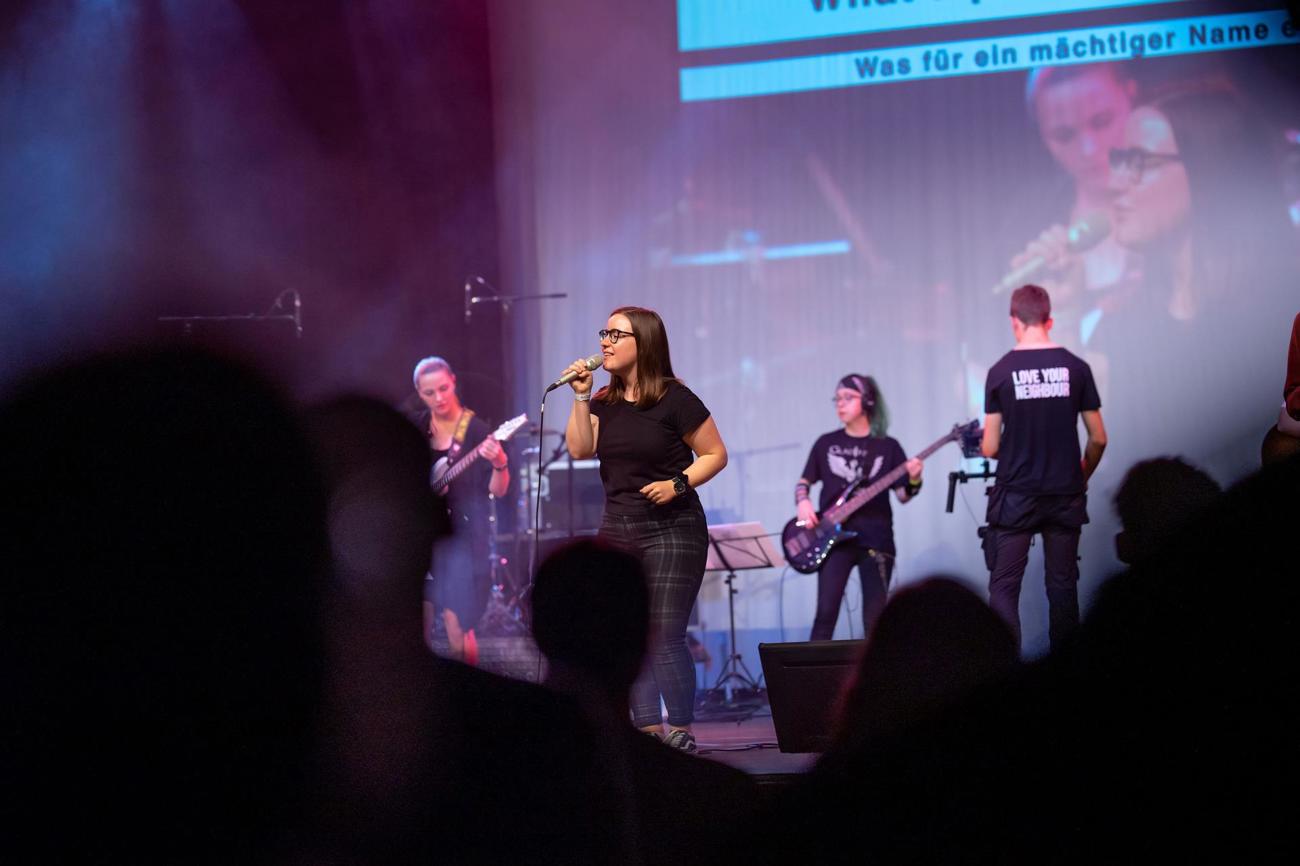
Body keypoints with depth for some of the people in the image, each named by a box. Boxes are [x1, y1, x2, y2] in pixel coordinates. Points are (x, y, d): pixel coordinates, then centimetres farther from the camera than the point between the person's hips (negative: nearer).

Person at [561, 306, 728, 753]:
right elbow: (580, 449, -3)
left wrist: (678, 484, -17)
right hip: (617, 531, 7)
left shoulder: (675, 400, -8)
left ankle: (681, 733, -4)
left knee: (664, 637, -12)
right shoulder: (605, 403, 10)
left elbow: (715, 454, -4)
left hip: (671, 530, -7)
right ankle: (649, 731, 11)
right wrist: (580, 397, -8)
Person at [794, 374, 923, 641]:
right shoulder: (826, 443, 9)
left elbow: (902, 495, 5)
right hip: (834, 537, 0)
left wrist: (913, 481, -16)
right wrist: (803, 502, -5)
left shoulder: (887, 446, 5)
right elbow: (804, 481, 16)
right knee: (826, 612, -12)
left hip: (875, 538, 0)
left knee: (875, 618, 0)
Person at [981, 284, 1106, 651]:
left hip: (1016, 496, -2)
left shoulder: (1001, 372, -6)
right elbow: (1098, 439, 2)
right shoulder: (1076, 368, -2)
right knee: (1062, 585, 9)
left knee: (1004, 587, 2)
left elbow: (990, 448, -5)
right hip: (1065, 495, 2)